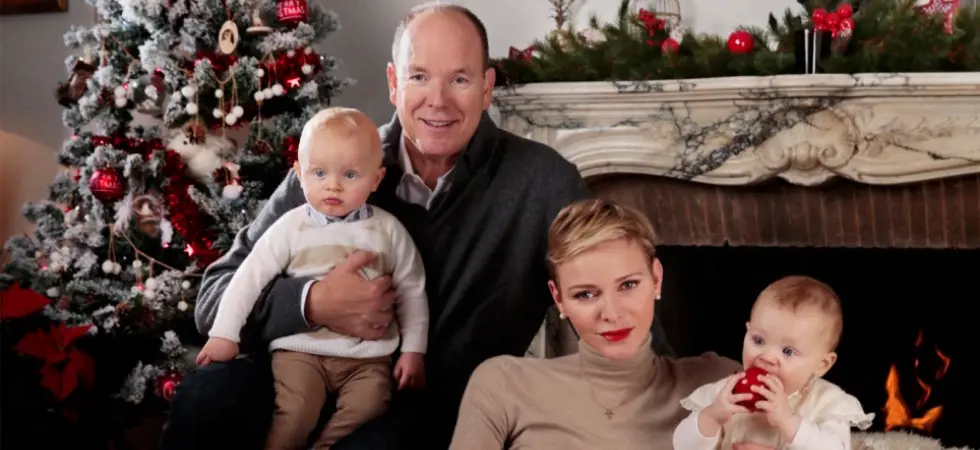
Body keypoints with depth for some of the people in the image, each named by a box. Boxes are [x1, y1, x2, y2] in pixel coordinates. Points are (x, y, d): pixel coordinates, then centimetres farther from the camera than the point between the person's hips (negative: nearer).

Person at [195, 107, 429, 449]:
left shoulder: (388, 230, 3)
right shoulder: (291, 227, 1)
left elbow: (411, 290, 9)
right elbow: (250, 277, 3)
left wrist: (413, 350, 5)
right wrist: (224, 334, -1)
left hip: (368, 355, 1)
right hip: (302, 348, -1)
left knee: (366, 409, -24)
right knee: (295, 415, -24)